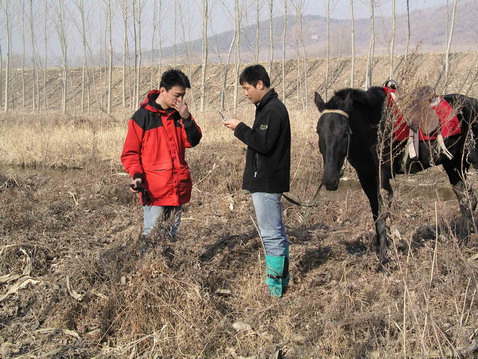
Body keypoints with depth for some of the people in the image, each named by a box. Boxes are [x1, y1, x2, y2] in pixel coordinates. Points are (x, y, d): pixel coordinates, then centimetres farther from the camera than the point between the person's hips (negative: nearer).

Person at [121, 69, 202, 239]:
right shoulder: (143, 116, -6)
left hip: (179, 190, 5)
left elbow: (193, 141, 4)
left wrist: (186, 118, -8)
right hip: (154, 191, -5)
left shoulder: (179, 115, 10)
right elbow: (130, 153, -4)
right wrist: (137, 176, -19)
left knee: (171, 236, 13)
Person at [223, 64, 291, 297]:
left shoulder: (272, 110, -16)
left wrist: (240, 128, -15)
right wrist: (241, 130, 10)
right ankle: (282, 281, 26)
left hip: (266, 183, -11)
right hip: (266, 181, 11)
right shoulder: (270, 107, 16)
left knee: (271, 234, -6)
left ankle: (275, 288, -1)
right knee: (276, 233, 17)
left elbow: (263, 143, -23)